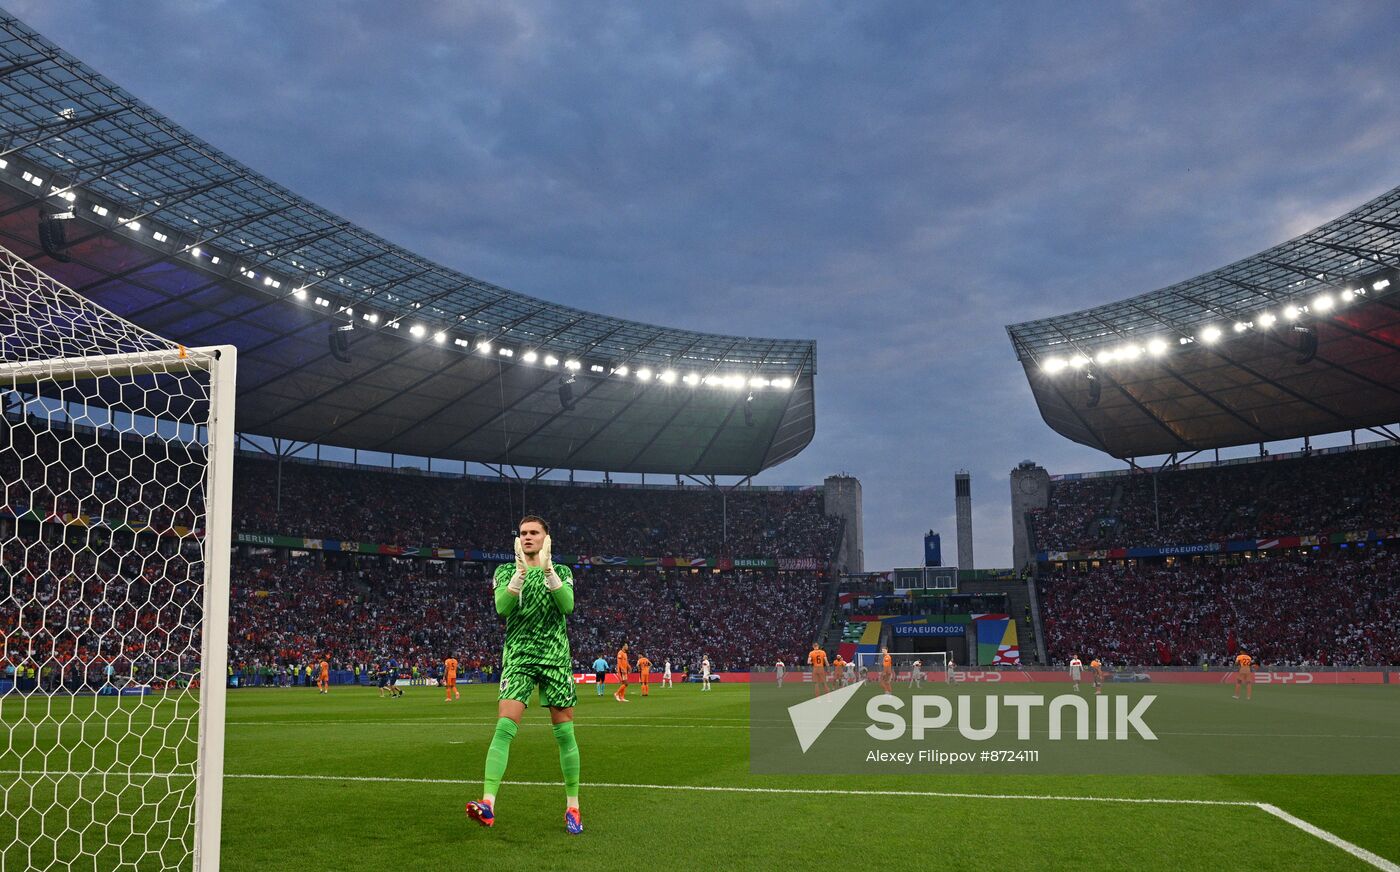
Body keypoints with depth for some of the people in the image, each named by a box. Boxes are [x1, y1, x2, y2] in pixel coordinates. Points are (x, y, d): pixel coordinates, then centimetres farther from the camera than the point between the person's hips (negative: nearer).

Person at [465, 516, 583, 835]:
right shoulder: (506, 571, 9)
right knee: (504, 727, -16)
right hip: (518, 657, -1)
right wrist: (521, 571, -21)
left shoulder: (561, 572, 10)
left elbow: (567, 605, -10)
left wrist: (547, 569, -20)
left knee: (564, 733, 1)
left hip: (556, 658, 1)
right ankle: (488, 804, -23)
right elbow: (502, 607, -10)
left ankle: (572, 806, 12)